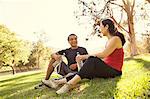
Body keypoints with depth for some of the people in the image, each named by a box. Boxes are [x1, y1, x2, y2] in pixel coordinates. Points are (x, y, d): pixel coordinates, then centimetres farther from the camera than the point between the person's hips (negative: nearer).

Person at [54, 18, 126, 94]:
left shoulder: (115, 39, -10)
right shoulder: (109, 40, 19)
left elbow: (103, 54, -19)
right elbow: (104, 56, 10)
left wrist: (85, 56, -14)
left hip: (114, 70, -9)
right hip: (106, 68, 9)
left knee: (92, 60, -30)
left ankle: (71, 83, -37)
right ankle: (60, 81, -10)